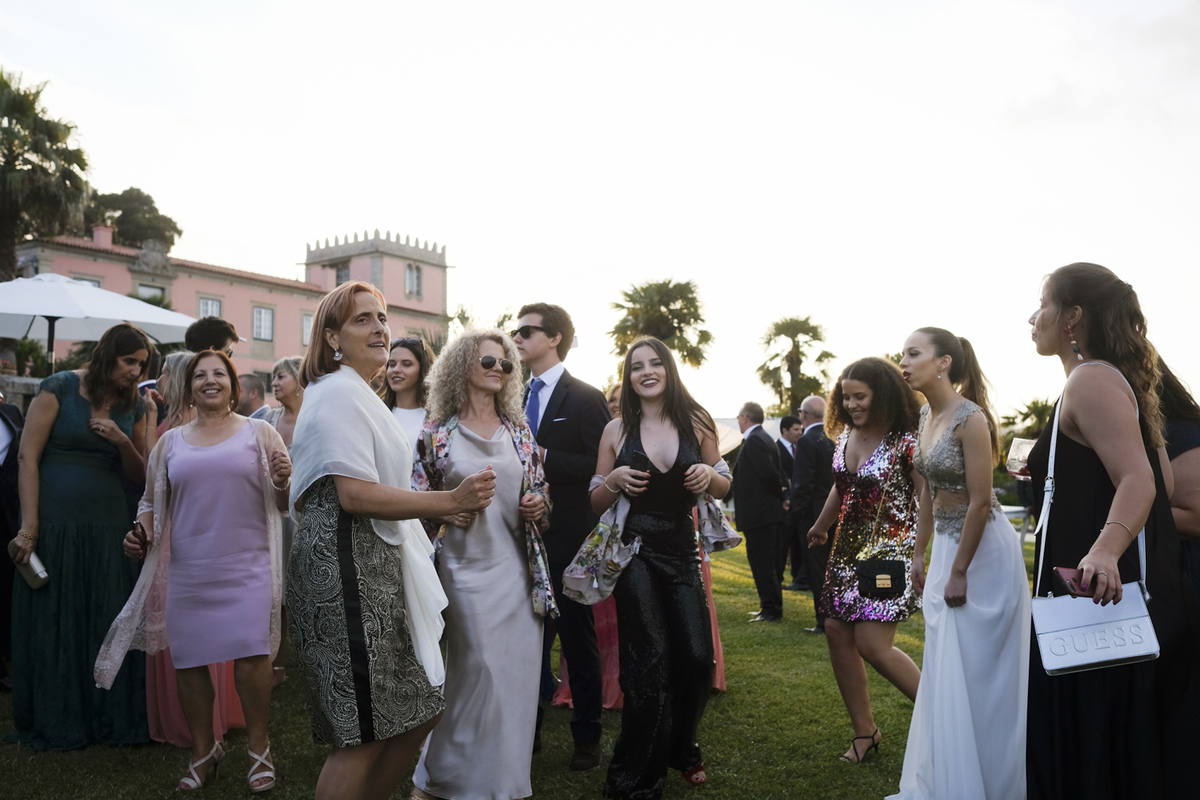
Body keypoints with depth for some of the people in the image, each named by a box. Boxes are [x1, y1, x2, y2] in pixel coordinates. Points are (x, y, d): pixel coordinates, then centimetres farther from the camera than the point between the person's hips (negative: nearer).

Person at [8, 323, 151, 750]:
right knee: (53, 623, 5)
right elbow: (28, 456, -8)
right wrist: (29, 526, -13)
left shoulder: (133, 406, 7)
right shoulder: (59, 388, -6)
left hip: (108, 528, 4)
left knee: (109, 624, 6)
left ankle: (112, 716, 18)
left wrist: (124, 441, -10)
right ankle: (56, 722, 19)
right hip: (56, 523, -4)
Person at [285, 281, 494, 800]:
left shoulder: (356, 394, 21)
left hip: (377, 564, 10)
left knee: (419, 714, 13)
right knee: (365, 734, -3)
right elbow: (355, 494, -22)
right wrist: (454, 501, -19)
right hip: (348, 565, -10)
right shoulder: (339, 392, -12)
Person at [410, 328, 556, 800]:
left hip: (518, 566, 3)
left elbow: (539, 492, 17)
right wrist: (446, 511, -15)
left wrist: (540, 506, -5)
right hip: (466, 565, -3)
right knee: (481, 669, -5)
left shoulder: (519, 430, 9)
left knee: (517, 670, 5)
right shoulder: (439, 432, 0)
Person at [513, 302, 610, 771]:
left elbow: (600, 466, -14)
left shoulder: (585, 399, -7)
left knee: (578, 639, 7)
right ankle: (528, 727, 28)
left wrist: (544, 457, -21)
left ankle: (586, 736, 21)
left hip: (568, 538, -5)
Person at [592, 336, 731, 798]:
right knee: (650, 660, -6)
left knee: (697, 656, -2)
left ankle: (681, 751, 29)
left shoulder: (696, 423, 3)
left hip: (682, 551, 2)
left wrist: (710, 475, -11)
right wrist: (614, 480, -15)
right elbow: (596, 502, 6)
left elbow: (724, 489, 11)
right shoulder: (617, 430, 1)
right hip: (634, 551, -2)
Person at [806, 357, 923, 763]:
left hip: (890, 549, -7)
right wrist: (820, 527, 32)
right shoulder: (847, 434, 7)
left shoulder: (906, 441, -14)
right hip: (848, 548, 8)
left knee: (873, 644, -12)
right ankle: (864, 730, 19)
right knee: (837, 632, 5)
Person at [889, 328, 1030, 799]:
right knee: (946, 668, 16)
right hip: (947, 544, 9)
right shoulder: (926, 415, 5)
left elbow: (980, 503, -20)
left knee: (980, 671, 3)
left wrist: (958, 572, -17)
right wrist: (920, 553, 12)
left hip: (983, 549, -8)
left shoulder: (971, 419, -20)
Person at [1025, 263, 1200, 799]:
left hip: (1098, 597, -10)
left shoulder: (1091, 379, -14)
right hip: (1142, 590, 10)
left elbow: (1140, 481, -25)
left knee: (1088, 743, -1)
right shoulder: (1118, 378, 15)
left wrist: (1105, 547, -42)